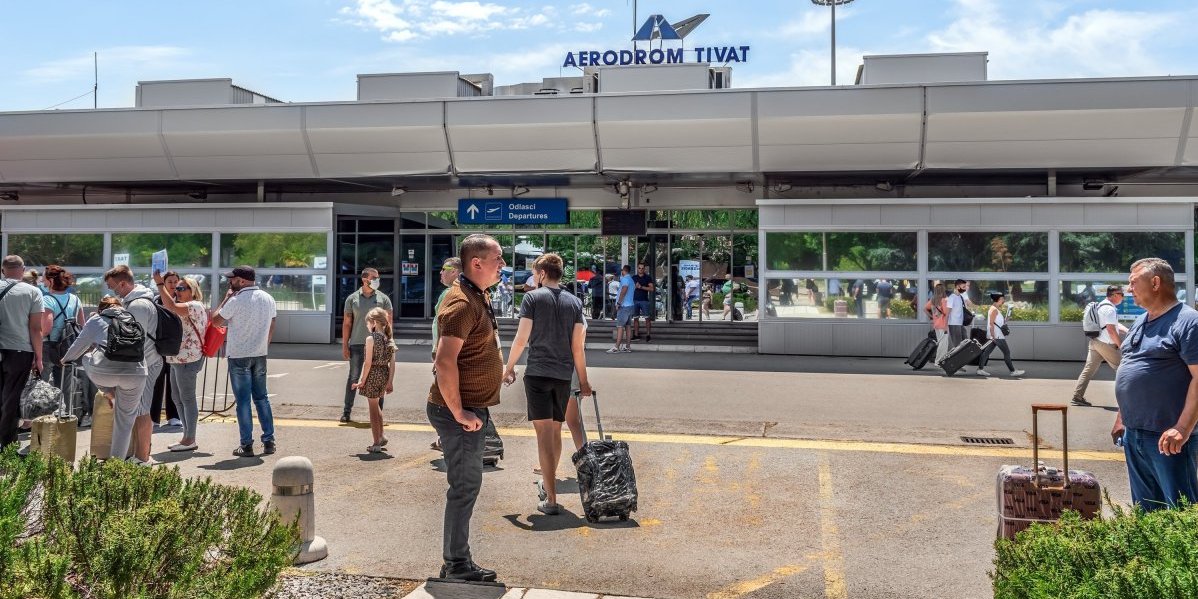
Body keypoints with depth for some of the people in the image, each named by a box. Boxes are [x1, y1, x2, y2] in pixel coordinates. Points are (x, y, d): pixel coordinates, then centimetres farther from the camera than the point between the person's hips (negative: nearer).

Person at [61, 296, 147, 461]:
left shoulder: (96, 320, 19)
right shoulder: (133, 320, 27)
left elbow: (80, 345, 29)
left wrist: (66, 359, 50)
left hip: (104, 370, -2)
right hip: (136, 371, 2)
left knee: (87, 360, 33)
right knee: (126, 417, 15)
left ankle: (111, 393, 28)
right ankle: (117, 460, 18)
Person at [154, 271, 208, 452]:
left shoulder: (195, 306, -12)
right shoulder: (182, 308, 22)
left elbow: (171, 306, -26)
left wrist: (160, 284, -20)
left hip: (187, 359, -11)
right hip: (176, 359, 11)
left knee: (187, 398, -5)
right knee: (177, 398, 15)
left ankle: (190, 439, 2)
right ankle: (188, 436, 23)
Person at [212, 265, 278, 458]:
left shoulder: (236, 301, -14)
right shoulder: (268, 299, 5)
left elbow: (215, 321, -5)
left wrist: (226, 298, 1)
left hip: (239, 356, -5)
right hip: (260, 355, 5)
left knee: (243, 400, 0)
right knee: (262, 398, 13)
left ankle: (246, 445, 3)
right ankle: (269, 441, 13)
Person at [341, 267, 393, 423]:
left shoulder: (383, 298, 4)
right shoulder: (352, 298, 5)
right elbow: (347, 323, 7)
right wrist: (345, 345, 3)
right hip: (357, 344, 0)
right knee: (353, 377, 3)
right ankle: (346, 411, 10)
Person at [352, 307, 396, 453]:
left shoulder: (371, 338, -13)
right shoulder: (390, 340, 4)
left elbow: (368, 362, -16)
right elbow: (392, 364, 3)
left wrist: (362, 380, -9)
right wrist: (390, 382, 7)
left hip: (373, 376, -6)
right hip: (384, 375, 6)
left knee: (373, 408, 4)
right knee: (377, 406, 25)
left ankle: (376, 443, 8)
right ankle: (381, 436, 32)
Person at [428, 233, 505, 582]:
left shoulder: (479, 296, 12)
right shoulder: (462, 303, -20)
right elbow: (445, 363, -27)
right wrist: (459, 413, -23)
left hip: (472, 409, 10)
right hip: (460, 412, -10)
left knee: (467, 485, 16)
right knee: (465, 486, -2)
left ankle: (456, 562, 27)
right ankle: (457, 565, 9)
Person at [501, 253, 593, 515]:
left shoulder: (533, 298, -3)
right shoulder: (574, 302, 8)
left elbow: (521, 339, -6)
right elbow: (578, 346, 5)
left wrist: (509, 368, 7)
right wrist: (583, 380, 12)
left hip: (537, 373, -4)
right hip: (563, 375, 4)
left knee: (544, 432, -5)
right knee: (555, 431, 18)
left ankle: (551, 499, -7)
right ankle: (547, 482, 35)